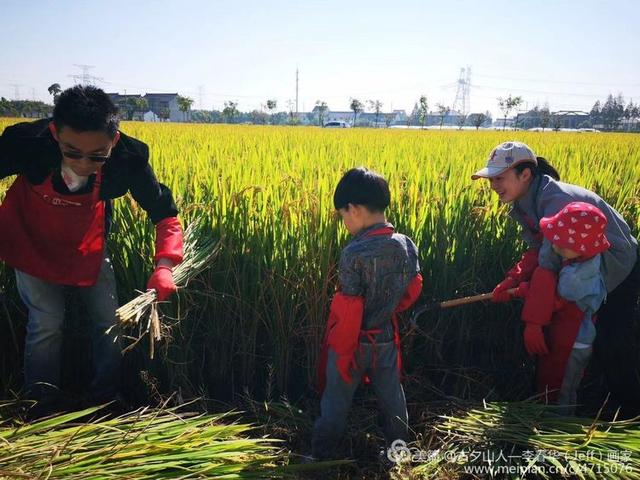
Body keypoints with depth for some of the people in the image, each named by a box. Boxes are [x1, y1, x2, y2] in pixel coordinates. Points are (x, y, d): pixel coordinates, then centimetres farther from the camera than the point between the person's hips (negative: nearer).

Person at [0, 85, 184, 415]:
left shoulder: (129, 157, -32)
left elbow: (165, 214, -23)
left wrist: (164, 266, -39)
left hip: (87, 245, 2)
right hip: (32, 243, -1)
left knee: (109, 320, 4)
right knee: (46, 324, -6)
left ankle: (106, 402, 30)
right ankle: (42, 412, 21)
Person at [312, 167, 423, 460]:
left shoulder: (355, 253, -27)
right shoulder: (406, 245, -7)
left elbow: (348, 312, -24)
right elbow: (413, 290, 6)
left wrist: (342, 353, -13)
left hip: (354, 342, -5)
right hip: (387, 339, 6)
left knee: (336, 402, 13)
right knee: (391, 397, 24)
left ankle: (322, 457, 29)